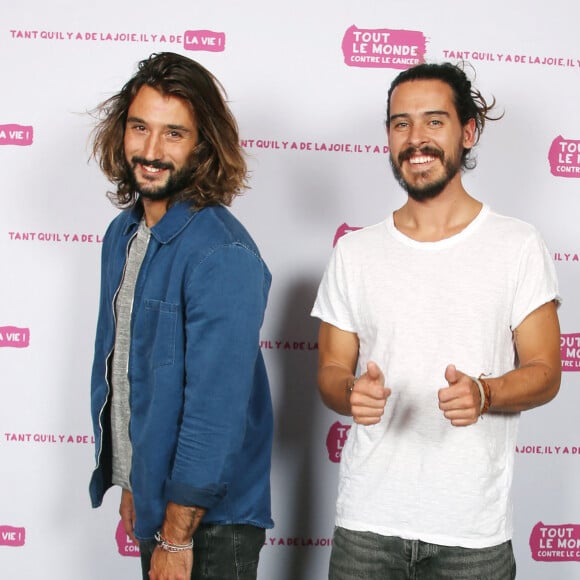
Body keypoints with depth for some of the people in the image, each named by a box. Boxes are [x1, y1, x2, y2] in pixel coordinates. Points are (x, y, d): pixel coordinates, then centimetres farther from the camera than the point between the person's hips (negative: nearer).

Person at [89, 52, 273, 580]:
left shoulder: (223, 256, -24)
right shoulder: (124, 232, 3)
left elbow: (215, 410, -24)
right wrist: (131, 485, 13)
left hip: (207, 521, -7)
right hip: (152, 500, 7)